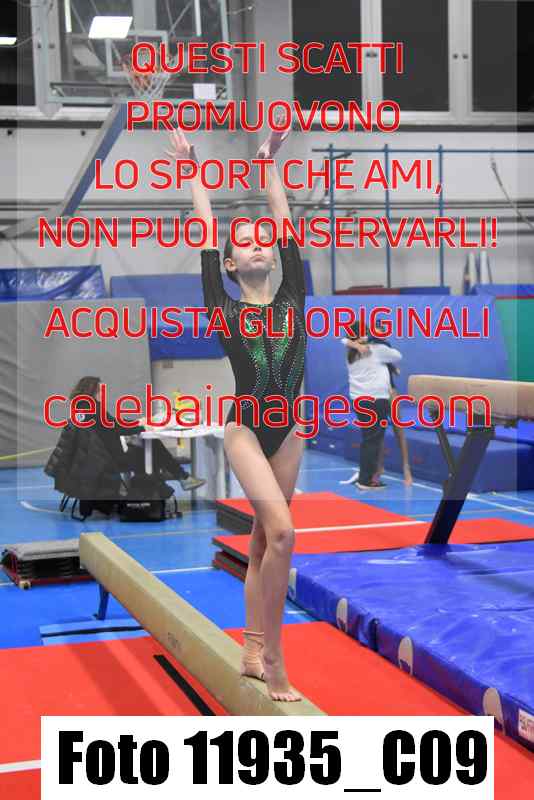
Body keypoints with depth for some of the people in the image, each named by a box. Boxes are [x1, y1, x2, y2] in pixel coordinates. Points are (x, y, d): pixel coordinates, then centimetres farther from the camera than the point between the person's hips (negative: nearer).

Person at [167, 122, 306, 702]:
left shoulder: (292, 300, 7)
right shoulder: (224, 310, -1)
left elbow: (288, 231, 7)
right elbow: (205, 242, 0)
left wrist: (270, 165, 11)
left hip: (288, 433, 5)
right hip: (246, 430, -4)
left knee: (263, 542, 10)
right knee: (282, 531, -20)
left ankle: (253, 650, 19)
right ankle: (273, 660, -12)